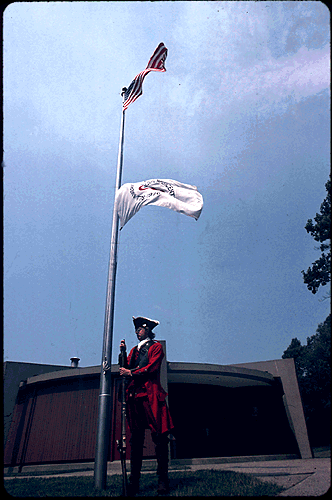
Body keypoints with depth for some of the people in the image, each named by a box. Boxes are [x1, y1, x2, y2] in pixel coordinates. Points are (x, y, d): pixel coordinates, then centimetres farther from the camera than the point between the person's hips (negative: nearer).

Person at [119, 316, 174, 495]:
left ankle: (163, 480, 2)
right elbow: (125, 368, 15)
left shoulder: (156, 347, 8)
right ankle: (134, 482, 8)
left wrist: (131, 373, -9)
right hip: (134, 395, 5)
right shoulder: (134, 350, 25)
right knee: (136, 440, 4)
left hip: (151, 395, -4)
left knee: (159, 437, -5)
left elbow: (152, 367, -6)